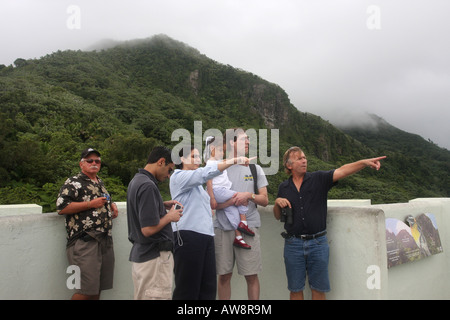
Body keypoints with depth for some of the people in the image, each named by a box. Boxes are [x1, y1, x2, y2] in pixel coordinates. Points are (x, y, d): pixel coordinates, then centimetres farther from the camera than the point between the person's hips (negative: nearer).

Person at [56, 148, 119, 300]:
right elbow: (61, 207, -15)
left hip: (105, 240, 8)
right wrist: (91, 204, -15)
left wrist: (111, 205, 15)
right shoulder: (73, 183, -3)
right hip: (84, 241, -8)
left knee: (99, 288, 12)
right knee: (87, 290, -9)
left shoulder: (100, 183, 22)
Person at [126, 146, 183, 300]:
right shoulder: (148, 186, -22)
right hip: (154, 257, -10)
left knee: (142, 295, 18)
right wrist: (170, 217, -10)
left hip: (140, 253, 10)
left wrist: (163, 205, 12)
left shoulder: (136, 180, 9)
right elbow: (148, 229, -26)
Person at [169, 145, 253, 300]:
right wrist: (235, 160, -22)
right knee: (188, 288, -4)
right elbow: (206, 172, -19)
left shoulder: (198, 184, 25)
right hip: (187, 236, -8)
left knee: (208, 286, 4)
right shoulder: (178, 177, -4)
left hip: (206, 235, 8)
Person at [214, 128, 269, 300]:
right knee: (224, 275, 8)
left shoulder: (255, 168, 11)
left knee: (251, 275, 3)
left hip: (249, 227, 1)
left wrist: (249, 195, -10)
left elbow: (264, 200, 9)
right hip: (223, 228, -1)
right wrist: (234, 200, -14)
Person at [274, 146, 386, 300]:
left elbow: (341, 171, -15)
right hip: (293, 244, 1)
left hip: (318, 242, -1)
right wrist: (277, 202, -7)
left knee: (319, 288, 10)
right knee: (295, 289, 11)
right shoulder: (283, 187, 6)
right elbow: (277, 216, 13)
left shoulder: (319, 179, 1)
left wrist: (365, 162, -28)